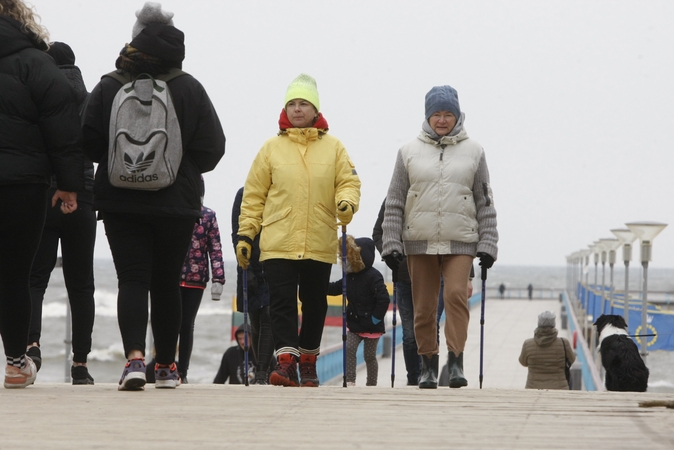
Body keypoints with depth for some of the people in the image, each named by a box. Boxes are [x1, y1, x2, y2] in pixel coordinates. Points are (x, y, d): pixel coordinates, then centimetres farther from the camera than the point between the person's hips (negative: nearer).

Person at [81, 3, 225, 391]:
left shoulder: (109, 88, -4)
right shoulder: (189, 89, -4)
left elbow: (89, 144, -3)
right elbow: (212, 148, -5)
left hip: (120, 201, 0)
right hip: (177, 203, 0)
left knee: (132, 279, -2)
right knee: (167, 282, 12)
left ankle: (135, 358, -22)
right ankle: (167, 366, 20)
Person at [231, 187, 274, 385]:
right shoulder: (244, 194, 4)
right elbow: (237, 234, 1)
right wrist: (245, 268, -8)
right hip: (252, 268, 1)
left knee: (268, 319, -11)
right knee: (255, 323, 6)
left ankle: (262, 373, -13)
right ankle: (263, 371, 16)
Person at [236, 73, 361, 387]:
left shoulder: (333, 147, 8)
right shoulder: (272, 148, 7)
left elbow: (348, 181, 6)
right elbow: (254, 194, 8)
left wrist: (347, 203, -17)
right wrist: (245, 234, 3)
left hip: (320, 244, 1)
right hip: (278, 242, -1)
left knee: (315, 304, 10)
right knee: (282, 302, -11)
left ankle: (308, 361, 25)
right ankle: (286, 362, -16)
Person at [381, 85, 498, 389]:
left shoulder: (473, 152, 9)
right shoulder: (410, 152, 8)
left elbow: (485, 202, 10)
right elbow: (394, 202, 9)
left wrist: (488, 244, 3)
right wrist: (391, 244, 2)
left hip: (460, 241, -1)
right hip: (419, 241, 1)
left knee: (456, 294, -19)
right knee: (423, 307, 3)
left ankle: (456, 361, -16)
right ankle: (428, 364, 15)